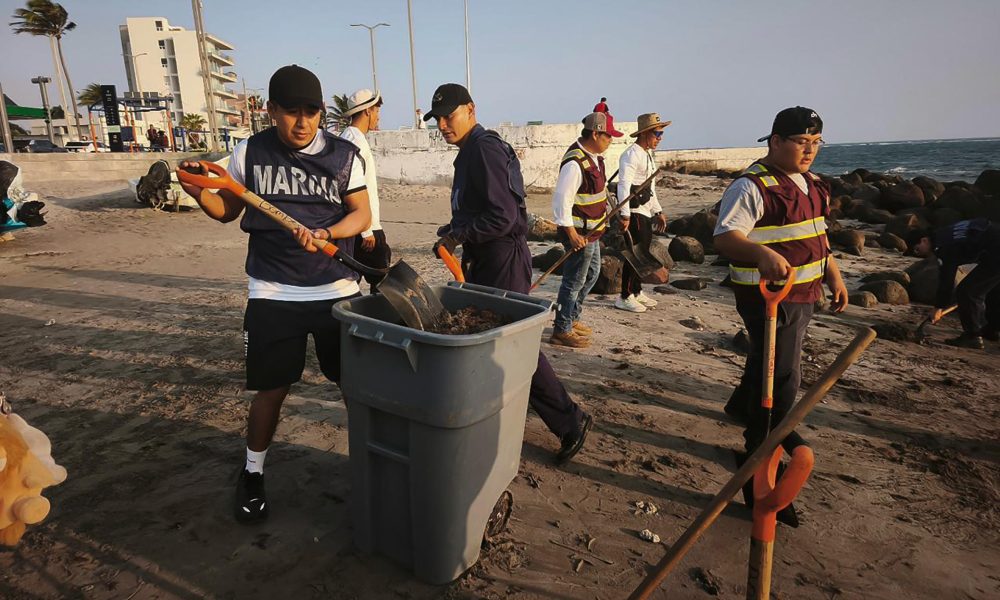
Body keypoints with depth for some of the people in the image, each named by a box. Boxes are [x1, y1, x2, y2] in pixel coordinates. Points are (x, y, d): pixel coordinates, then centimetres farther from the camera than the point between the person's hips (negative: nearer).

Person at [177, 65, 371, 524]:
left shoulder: (344, 155, 0)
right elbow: (228, 211, 11)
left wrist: (325, 234, -17)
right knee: (271, 388, 7)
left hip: (338, 290, 1)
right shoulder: (249, 153, 1)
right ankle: (252, 474, 30)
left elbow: (361, 215, 1)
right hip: (273, 295, 0)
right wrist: (200, 195, -10)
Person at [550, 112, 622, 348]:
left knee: (591, 274, 22)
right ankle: (562, 331, 11)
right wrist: (572, 234, -26)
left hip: (593, 230, 11)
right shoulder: (575, 163, -23)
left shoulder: (594, 157, 8)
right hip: (579, 233, -11)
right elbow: (561, 200, -26)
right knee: (574, 281, -2)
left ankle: (571, 319, 36)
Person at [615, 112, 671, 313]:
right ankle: (625, 298, 0)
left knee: (643, 252, 15)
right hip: (634, 212, -10)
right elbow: (624, 185, -22)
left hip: (645, 212, 10)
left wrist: (658, 211, 22)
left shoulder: (647, 154, 18)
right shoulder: (632, 154, -14)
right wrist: (625, 215, -28)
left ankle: (636, 291, 27)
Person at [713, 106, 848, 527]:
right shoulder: (752, 186, -17)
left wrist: (833, 275, 20)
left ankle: (744, 406, 50)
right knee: (781, 377, -8)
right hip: (767, 295, -9)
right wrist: (762, 254, -44)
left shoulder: (811, 184, 13)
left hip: (802, 292, 9)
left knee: (767, 359, 26)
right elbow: (725, 237, -27)